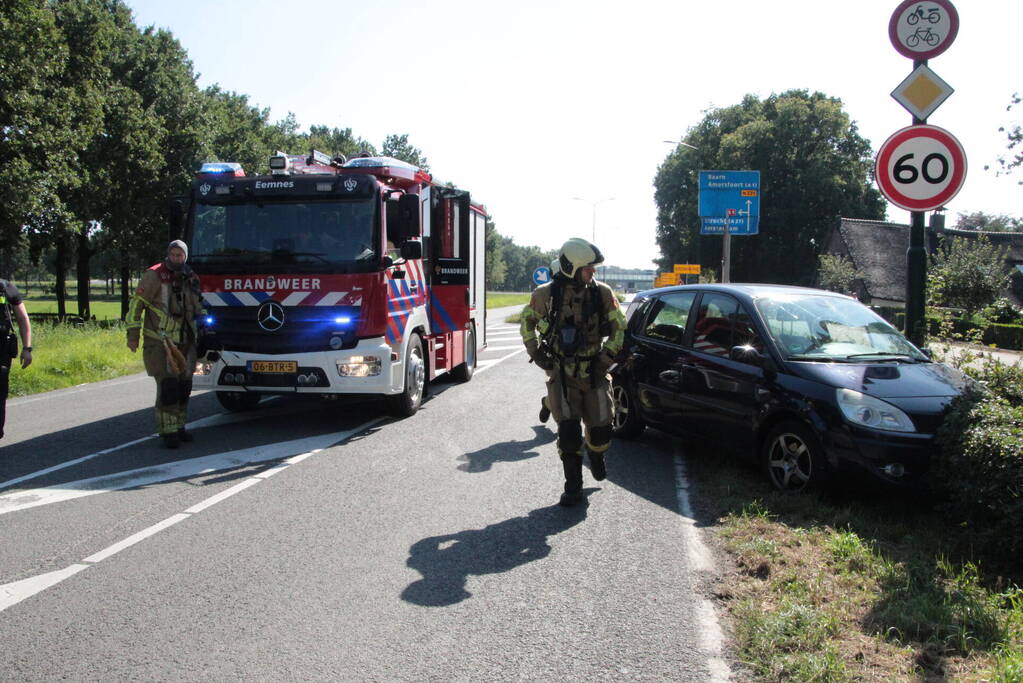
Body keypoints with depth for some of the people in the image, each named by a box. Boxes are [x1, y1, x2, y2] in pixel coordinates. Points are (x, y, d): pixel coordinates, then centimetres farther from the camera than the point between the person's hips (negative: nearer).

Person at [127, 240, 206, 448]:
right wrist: (133, 335, -9)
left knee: (183, 386, 9)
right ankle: (168, 431, -7)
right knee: (168, 386, -12)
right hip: (160, 343, -6)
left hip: (185, 343, 6)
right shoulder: (154, 276, -7)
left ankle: (179, 427, 21)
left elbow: (197, 308, 26)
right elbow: (136, 305, -6)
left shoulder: (191, 278, 11)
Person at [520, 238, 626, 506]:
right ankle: (573, 487, 5)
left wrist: (606, 358, -2)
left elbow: (619, 327, 7)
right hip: (562, 373, -1)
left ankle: (595, 455, 39)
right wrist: (536, 353, 2)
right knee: (568, 431, -7)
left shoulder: (602, 294, -3)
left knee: (600, 429, 3)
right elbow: (528, 322, 11)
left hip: (593, 372, 1)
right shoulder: (545, 295, -5)